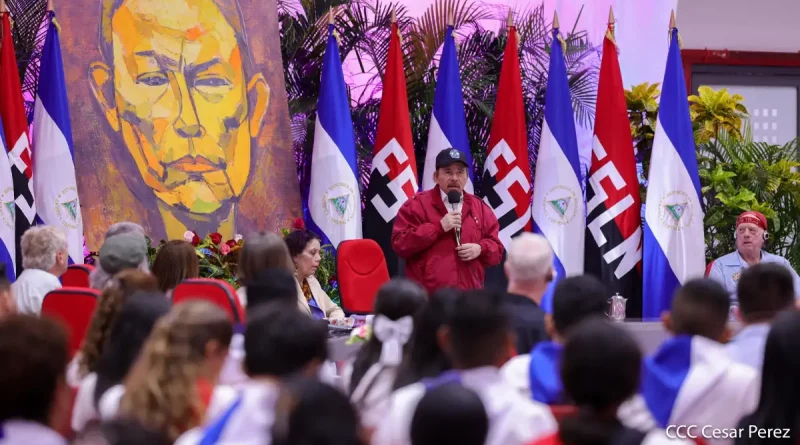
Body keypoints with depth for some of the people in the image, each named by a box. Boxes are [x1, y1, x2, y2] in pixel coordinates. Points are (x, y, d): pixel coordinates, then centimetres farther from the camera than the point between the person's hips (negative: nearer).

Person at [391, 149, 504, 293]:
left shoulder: (480, 208, 16)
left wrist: (481, 249, -5)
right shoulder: (416, 205, 3)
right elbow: (400, 243, -7)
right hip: (429, 298, -4)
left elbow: (496, 250, 19)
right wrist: (438, 227, -13)